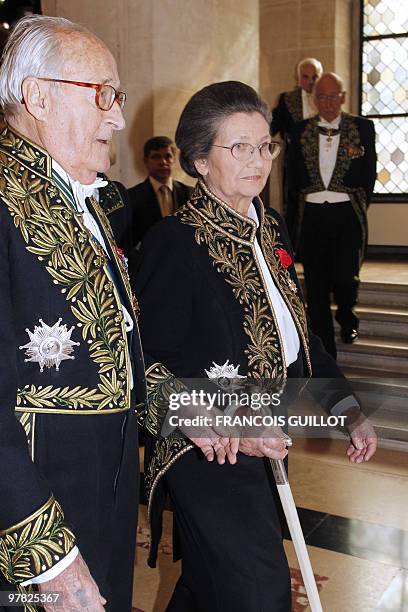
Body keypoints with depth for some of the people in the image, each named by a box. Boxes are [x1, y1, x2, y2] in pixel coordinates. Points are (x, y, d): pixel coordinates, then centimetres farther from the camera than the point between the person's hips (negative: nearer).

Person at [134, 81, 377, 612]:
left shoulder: (272, 230, 6)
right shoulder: (174, 241, -17)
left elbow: (297, 332, 13)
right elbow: (152, 363, -18)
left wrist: (348, 409, 8)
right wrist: (220, 425, -29)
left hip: (263, 445, 7)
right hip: (206, 451, -7)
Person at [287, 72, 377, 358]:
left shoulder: (363, 127, 3)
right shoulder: (301, 130, 7)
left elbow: (369, 174, 7)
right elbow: (295, 176, 12)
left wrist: (359, 208, 6)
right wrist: (301, 205, 8)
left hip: (348, 214, -2)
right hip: (312, 215, 2)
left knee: (344, 277, -13)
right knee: (316, 289, 3)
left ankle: (347, 317, 24)